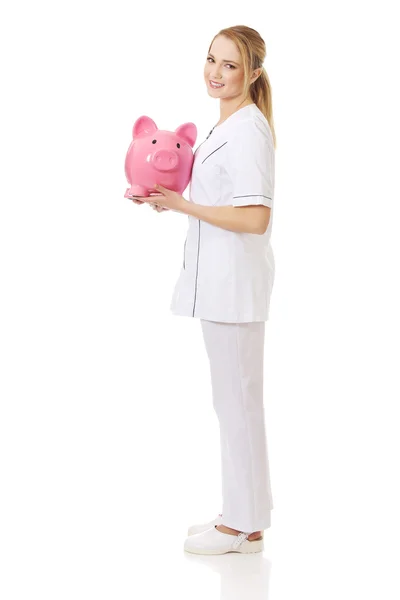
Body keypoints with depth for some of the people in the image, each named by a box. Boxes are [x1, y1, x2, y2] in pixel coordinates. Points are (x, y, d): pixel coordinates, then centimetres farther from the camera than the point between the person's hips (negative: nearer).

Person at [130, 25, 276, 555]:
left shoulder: (248, 130, -17)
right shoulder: (226, 127, 15)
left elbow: (254, 218, -24)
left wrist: (183, 206, -18)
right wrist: (169, 197, 8)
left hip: (236, 284, -10)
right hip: (219, 284, 10)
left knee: (237, 401, -1)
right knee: (233, 401, 15)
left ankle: (244, 528, 11)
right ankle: (239, 517, 26)